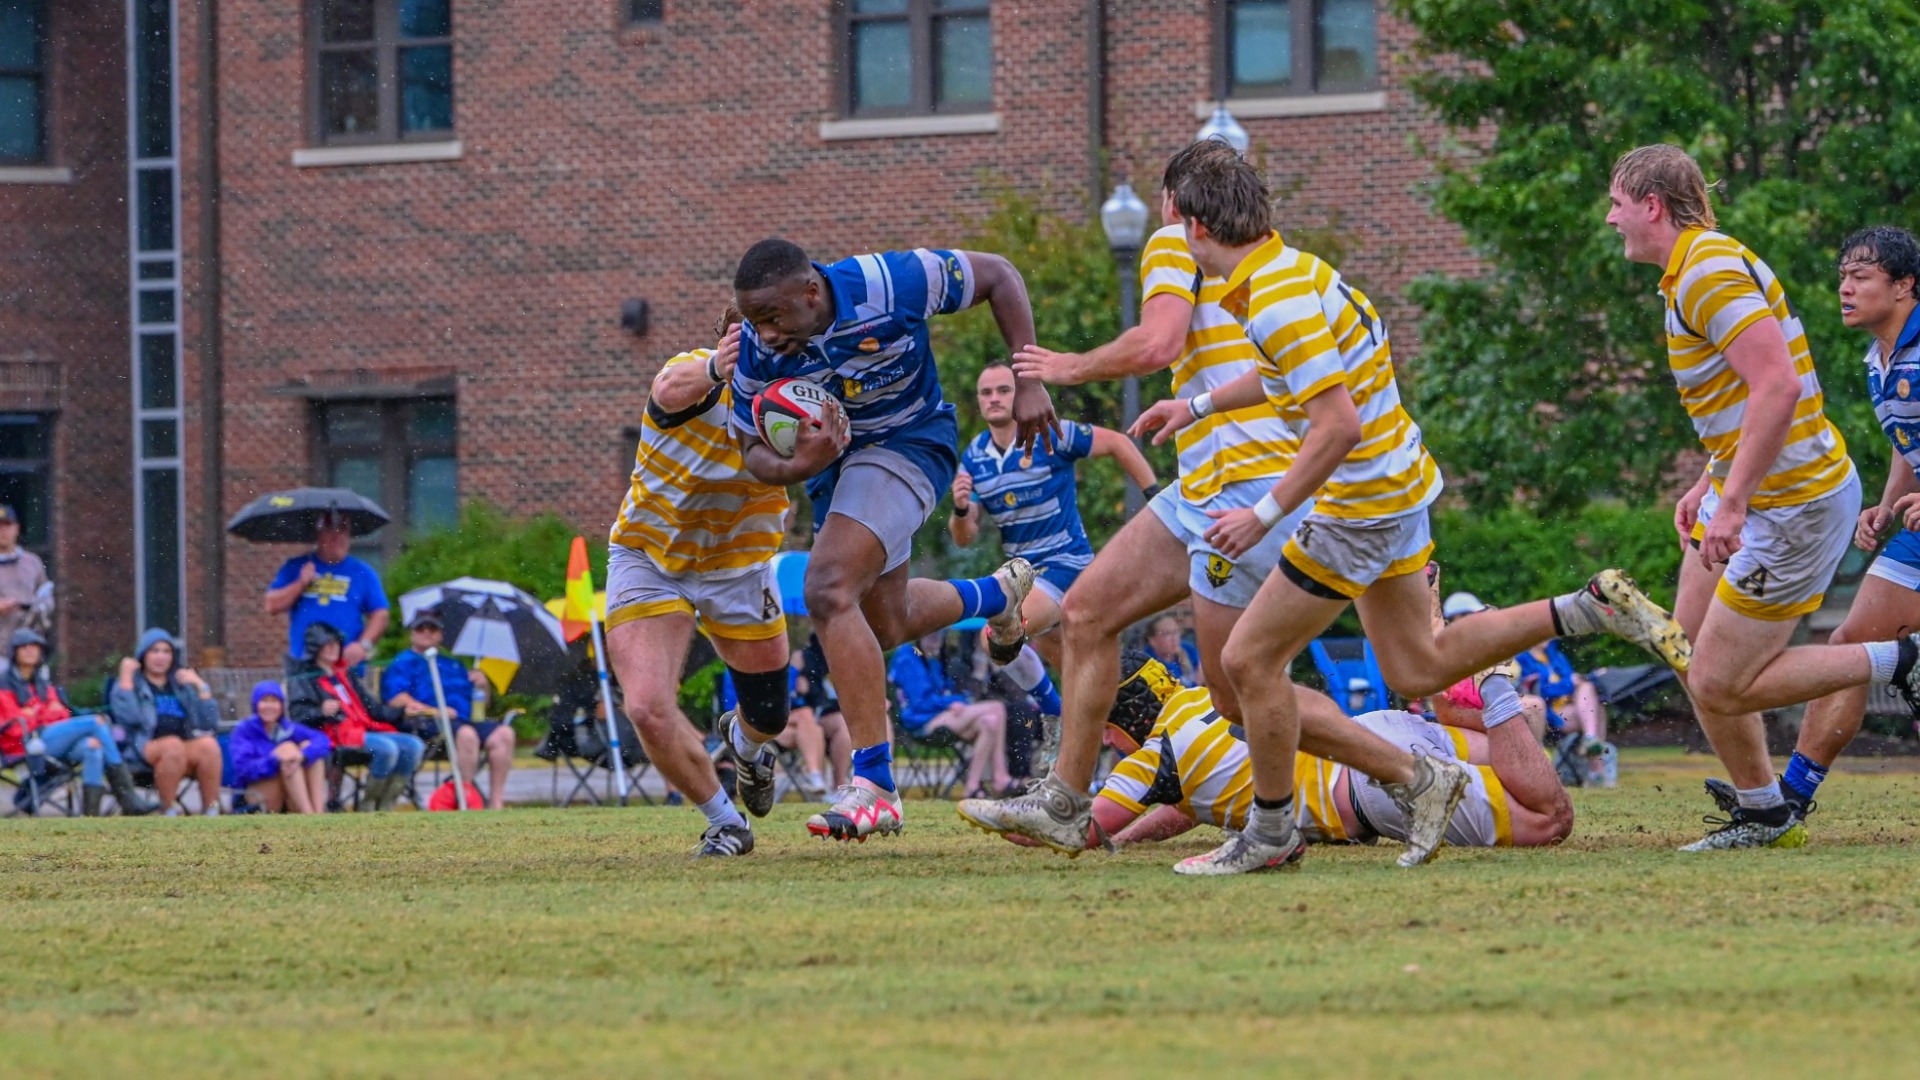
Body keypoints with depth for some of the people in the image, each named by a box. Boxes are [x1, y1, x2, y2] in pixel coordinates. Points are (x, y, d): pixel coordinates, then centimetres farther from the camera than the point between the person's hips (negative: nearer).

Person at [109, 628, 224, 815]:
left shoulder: (183, 684, 24)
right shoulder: (131, 684, 14)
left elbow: (210, 723, 13)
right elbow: (129, 717, -8)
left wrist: (201, 687, 6)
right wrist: (126, 677, -4)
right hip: (146, 749, -3)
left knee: (209, 744, -30)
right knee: (173, 745, -36)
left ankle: (211, 810, -29)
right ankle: (169, 810, -28)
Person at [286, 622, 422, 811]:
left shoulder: (346, 674, 30)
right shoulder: (303, 680, 8)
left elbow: (370, 706, 28)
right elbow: (298, 715, -6)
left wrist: (401, 713, 15)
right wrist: (321, 712, -26)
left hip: (366, 729, 8)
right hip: (338, 734, -8)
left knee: (414, 746, -14)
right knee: (387, 748, -32)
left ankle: (385, 806, -12)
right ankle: (368, 805, -18)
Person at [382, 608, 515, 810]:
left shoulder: (453, 665, 32)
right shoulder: (404, 663, 14)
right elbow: (396, 699, -4)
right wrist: (434, 711, -14)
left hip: (464, 719, 6)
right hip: (428, 723, -6)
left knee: (503, 733, -22)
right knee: (466, 733, -37)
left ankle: (496, 802, -27)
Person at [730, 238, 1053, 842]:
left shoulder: (890, 284, -31)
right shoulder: (758, 350, -21)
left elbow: (997, 275, -16)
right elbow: (753, 451, -10)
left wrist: (1028, 382, -19)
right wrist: (796, 468, -34)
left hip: (911, 444, -6)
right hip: (837, 455, 6)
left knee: (829, 592, -25)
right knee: (885, 623, 20)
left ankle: (873, 786, -24)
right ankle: (997, 593, 53)